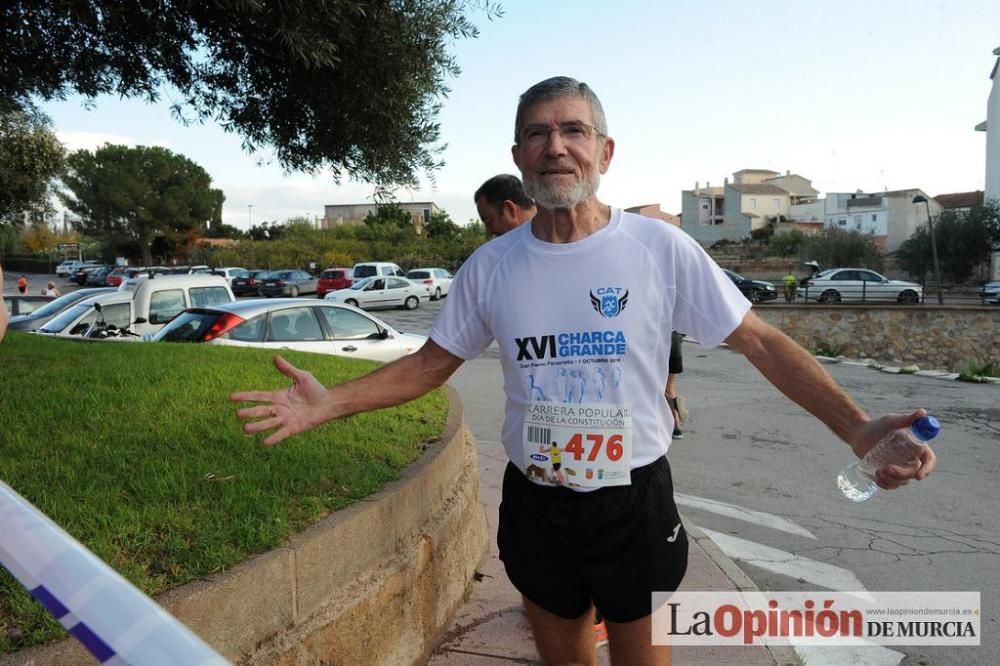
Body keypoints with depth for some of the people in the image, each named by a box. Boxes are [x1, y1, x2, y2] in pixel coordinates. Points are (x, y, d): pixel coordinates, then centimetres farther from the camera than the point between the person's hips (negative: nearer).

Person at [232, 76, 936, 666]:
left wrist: (858, 427, -20)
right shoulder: (491, 265, -4)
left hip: (634, 499, -2)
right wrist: (328, 402, -10)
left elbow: (761, 342, -8)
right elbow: (430, 365, 2)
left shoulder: (661, 248, -12)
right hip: (534, 502, 3)